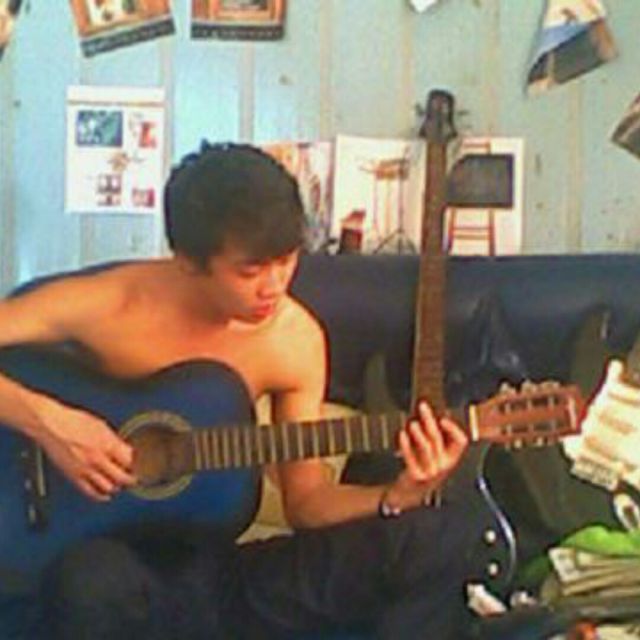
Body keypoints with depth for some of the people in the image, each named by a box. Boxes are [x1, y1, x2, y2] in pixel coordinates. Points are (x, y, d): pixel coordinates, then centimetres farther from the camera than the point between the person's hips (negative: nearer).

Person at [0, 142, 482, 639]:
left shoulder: (298, 339, -1)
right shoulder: (111, 305, -11)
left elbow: (306, 500, 5)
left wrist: (398, 497, -13)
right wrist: (44, 418, -27)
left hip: (222, 562, 4)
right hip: (127, 564, -3)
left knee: (440, 536, -16)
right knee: (90, 582, -42)